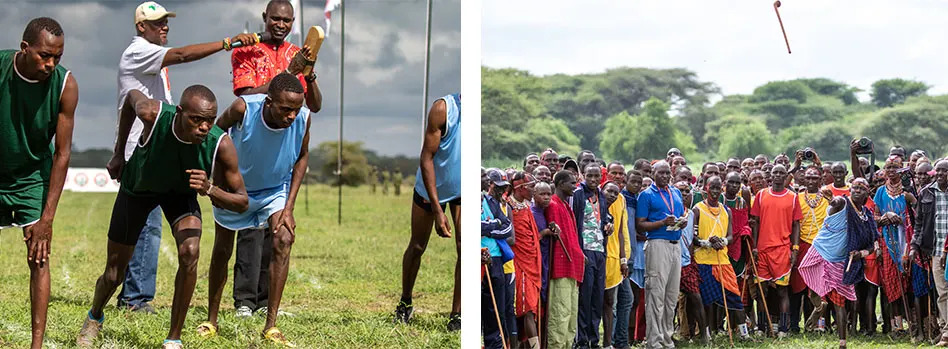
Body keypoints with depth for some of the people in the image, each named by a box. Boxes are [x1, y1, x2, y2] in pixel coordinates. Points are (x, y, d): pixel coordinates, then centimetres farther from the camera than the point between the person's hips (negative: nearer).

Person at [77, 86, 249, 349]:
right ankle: (95, 318, 44)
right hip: (138, 188, 0)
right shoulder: (153, 114, -37)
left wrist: (209, 189, -46)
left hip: (182, 191, 0)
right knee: (113, 275, 7)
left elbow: (241, 203, -25)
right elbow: (132, 96, -10)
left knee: (189, 252, -28)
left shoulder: (221, 145, -36)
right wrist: (119, 153, -4)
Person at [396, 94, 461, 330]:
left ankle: (456, 314, 5)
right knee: (417, 247, 11)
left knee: (464, 249, -7)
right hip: (431, 187, -1)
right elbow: (427, 157, -21)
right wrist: (437, 209, -24)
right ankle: (405, 303, 32)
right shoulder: (443, 108, -26)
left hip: (462, 190, 1)